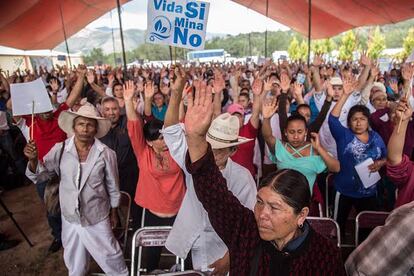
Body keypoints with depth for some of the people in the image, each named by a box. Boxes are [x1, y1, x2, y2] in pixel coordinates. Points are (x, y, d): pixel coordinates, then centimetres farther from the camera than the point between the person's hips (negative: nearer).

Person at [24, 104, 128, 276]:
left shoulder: (106, 154, -18)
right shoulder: (60, 149, -14)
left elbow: (113, 186, -5)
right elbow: (37, 175, -9)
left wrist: (114, 212, 5)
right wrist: (33, 160, -30)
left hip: (97, 217, -2)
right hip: (69, 217, 3)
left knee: (109, 255, 15)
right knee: (74, 259, 26)